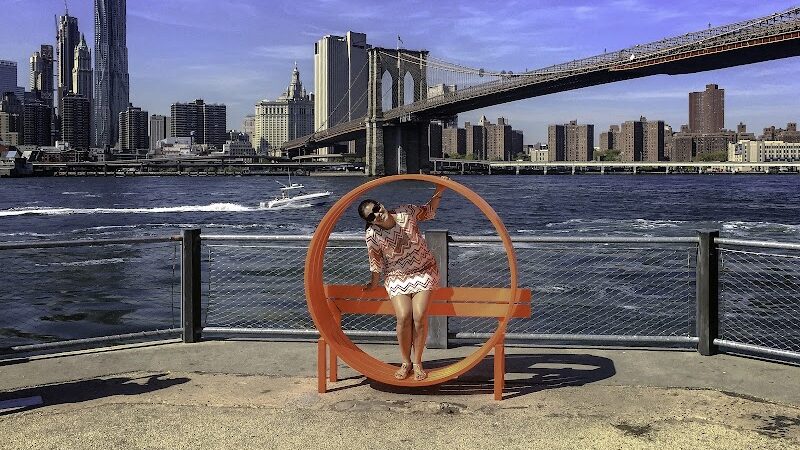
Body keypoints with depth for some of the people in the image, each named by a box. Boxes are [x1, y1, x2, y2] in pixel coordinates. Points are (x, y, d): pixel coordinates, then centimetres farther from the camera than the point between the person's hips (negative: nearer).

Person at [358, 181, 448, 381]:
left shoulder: (407, 212, -12)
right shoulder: (372, 235, -15)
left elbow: (428, 211, 8)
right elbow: (376, 263, 0)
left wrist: (438, 192, -5)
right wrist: (374, 283, 10)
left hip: (424, 271, 1)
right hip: (397, 276, 0)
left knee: (419, 316, -16)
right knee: (404, 317, -19)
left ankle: (417, 362, 2)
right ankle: (406, 362, 4)